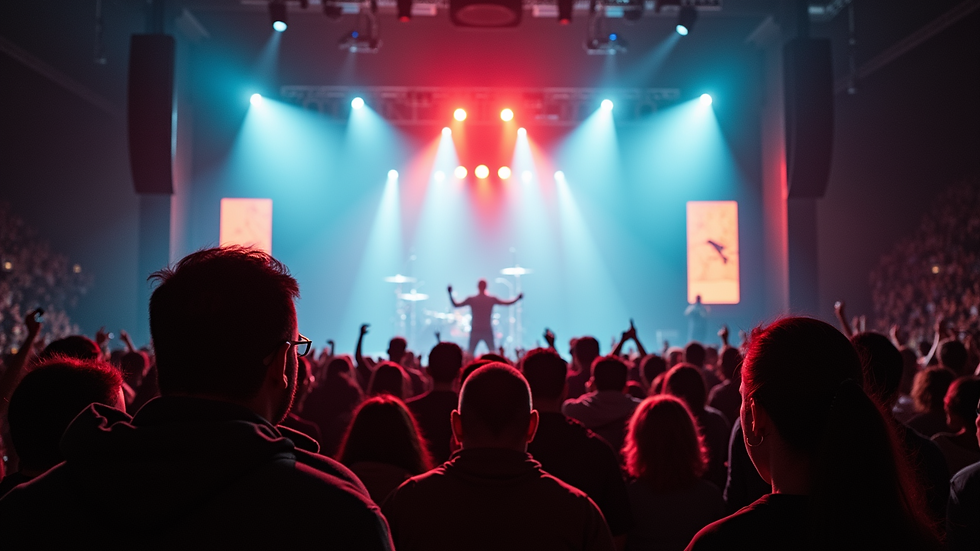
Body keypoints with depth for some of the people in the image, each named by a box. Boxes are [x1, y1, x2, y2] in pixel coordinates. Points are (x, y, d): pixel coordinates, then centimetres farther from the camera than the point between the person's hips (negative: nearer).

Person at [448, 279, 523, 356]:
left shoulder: (471, 299, -2)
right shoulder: (492, 299, -2)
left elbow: (455, 305, 4)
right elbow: (508, 303, 5)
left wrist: (450, 294, 13)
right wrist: (518, 297, 20)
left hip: (475, 331, 0)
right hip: (487, 331, 0)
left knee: (470, 353, 6)